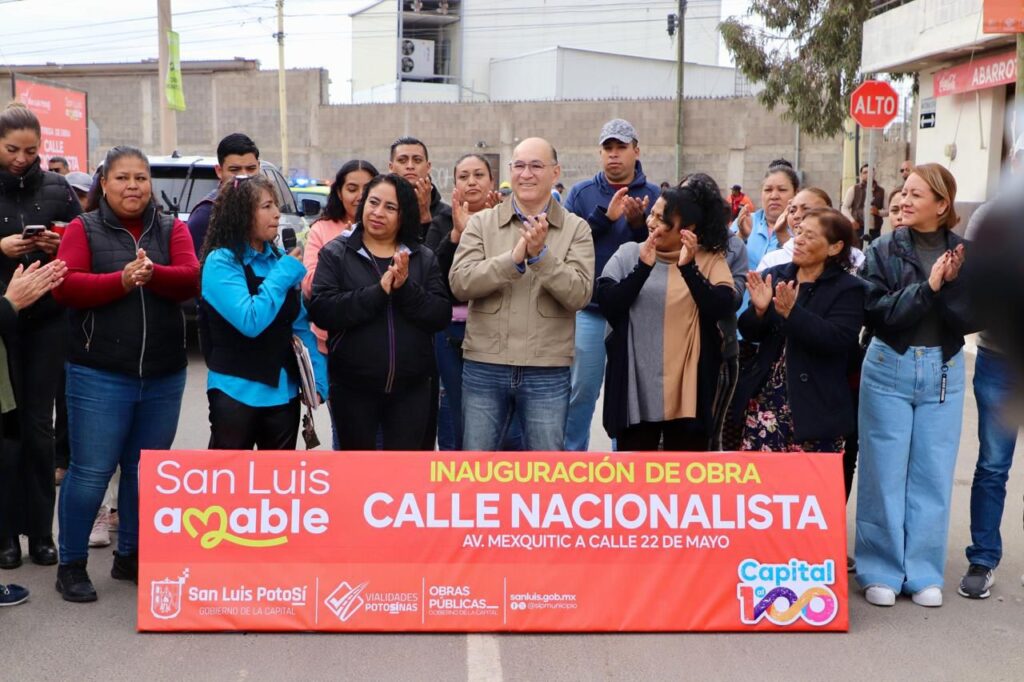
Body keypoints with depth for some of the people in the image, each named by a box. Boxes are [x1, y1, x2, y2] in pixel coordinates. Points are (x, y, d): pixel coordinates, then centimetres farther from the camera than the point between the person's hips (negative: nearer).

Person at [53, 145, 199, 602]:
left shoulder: (172, 230, 9)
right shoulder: (83, 229, 3)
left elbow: (191, 279, -7)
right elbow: (65, 287, -11)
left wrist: (152, 274, -27)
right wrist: (122, 279, -24)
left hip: (164, 376, 3)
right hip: (99, 375, -3)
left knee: (147, 471, 11)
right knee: (91, 471, -1)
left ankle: (130, 557, 26)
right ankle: (71, 564, 13)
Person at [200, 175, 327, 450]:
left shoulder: (280, 259, 4)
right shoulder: (221, 261, -13)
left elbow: (300, 325, 8)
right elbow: (250, 321, -26)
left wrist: (317, 379, 0)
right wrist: (285, 272, -18)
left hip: (284, 392, 6)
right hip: (236, 392, -5)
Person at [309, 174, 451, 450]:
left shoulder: (424, 258, 6)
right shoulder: (336, 253, 0)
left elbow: (441, 316, -3)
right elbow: (321, 310, -14)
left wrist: (406, 288, -19)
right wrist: (378, 291, -22)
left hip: (412, 388, 2)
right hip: (353, 388, -2)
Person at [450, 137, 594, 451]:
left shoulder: (576, 229, 1)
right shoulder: (481, 223, 3)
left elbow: (580, 294, -11)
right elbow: (459, 283, -10)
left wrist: (541, 255, -23)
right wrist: (514, 258, -21)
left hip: (548, 373, -1)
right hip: (484, 368, 1)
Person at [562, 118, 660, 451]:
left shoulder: (654, 196, 3)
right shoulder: (581, 193, 4)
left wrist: (638, 222, -21)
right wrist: (605, 216, -20)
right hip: (590, 310, 0)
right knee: (582, 390, 6)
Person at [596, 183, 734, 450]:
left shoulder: (711, 260, 1)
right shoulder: (629, 253, 2)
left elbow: (723, 308, -13)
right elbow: (605, 303, -8)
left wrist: (688, 267, -22)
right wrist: (643, 267, -18)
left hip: (688, 386, 0)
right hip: (636, 386, 1)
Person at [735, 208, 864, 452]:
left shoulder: (848, 288, -3)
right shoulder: (774, 276, 11)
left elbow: (839, 340, -18)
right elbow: (749, 333, 7)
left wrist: (791, 312, -25)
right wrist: (759, 310, -14)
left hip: (815, 409, -4)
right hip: (765, 400, 4)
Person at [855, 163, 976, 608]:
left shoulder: (965, 254, 1)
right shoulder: (884, 251, -3)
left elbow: (971, 321, -5)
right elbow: (877, 313, -13)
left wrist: (951, 284, -19)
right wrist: (927, 286, -21)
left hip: (943, 372, 1)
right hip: (889, 369, -1)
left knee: (933, 475, 7)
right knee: (884, 474, 3)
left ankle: (924, 572, 18)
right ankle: (881, 571, 13)